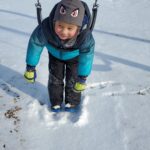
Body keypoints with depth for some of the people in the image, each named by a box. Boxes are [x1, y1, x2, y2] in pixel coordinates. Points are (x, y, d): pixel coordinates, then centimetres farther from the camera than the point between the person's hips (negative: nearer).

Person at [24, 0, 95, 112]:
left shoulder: (85, 35, -47)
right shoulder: (45, 28, -45)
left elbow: (86, 56, -28)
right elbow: (35, 44, -26)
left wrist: (82, 78, -19)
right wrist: (30, 67, -15)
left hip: (75, 55, -1)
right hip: (55, 54, 1)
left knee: (73, 79, 8)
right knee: (55, 78, 10)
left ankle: (72, 101, 35)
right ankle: (56, 102, 34)